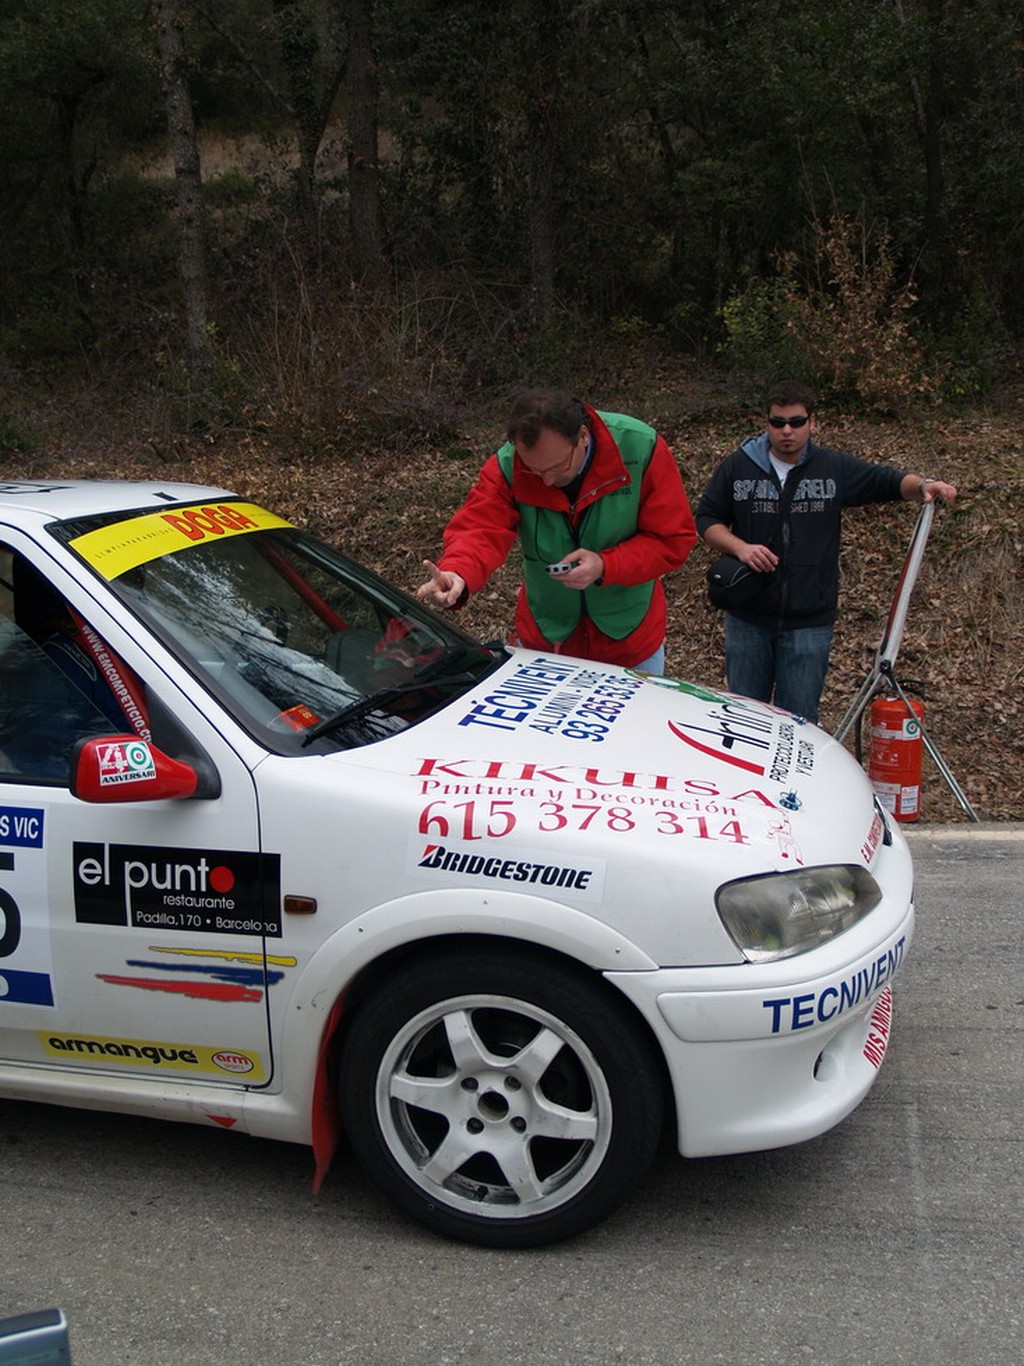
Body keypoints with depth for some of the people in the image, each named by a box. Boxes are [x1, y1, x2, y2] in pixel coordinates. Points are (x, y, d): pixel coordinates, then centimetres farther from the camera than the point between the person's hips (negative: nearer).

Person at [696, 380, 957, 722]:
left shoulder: (836, 468, 4)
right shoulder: (736, 467, 4)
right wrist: (739, 547, -12)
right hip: (747, 618, 1)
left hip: (809, 621, 0)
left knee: (798, 719, 5)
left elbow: (889, 482, 6)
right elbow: (706, 518, 6)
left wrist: (922, 485, -16)